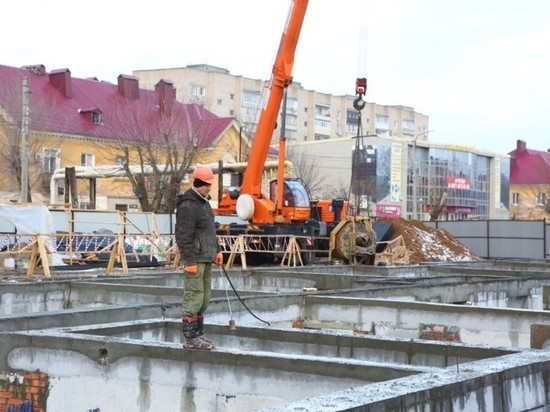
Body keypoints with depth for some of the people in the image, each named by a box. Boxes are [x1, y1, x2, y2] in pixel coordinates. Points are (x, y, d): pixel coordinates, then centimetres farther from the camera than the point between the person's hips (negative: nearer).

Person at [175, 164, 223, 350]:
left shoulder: (204, 201, 16)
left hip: (206, 258, 10)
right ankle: (190, 339, -5)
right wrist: (189, 261, -22)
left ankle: (198, 334, 22)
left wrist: (217, 250, 23)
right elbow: (183, 236, -20)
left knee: (204, 297, 14)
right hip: (195, 259, -10)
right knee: (194, 297, -8)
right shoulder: (188, 206, -16)